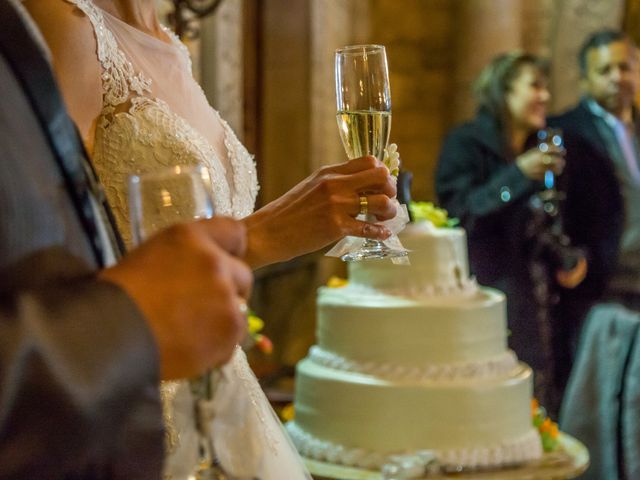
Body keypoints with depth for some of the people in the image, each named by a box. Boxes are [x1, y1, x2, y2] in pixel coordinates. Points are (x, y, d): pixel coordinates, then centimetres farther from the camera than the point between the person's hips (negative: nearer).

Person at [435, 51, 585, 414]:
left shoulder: (540, 151, 17)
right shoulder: (465, 144, -3)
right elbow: (459, 211, -17)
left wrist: (566, 262, 6)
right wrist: (518, 175, -22)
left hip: (529, 302, 6)